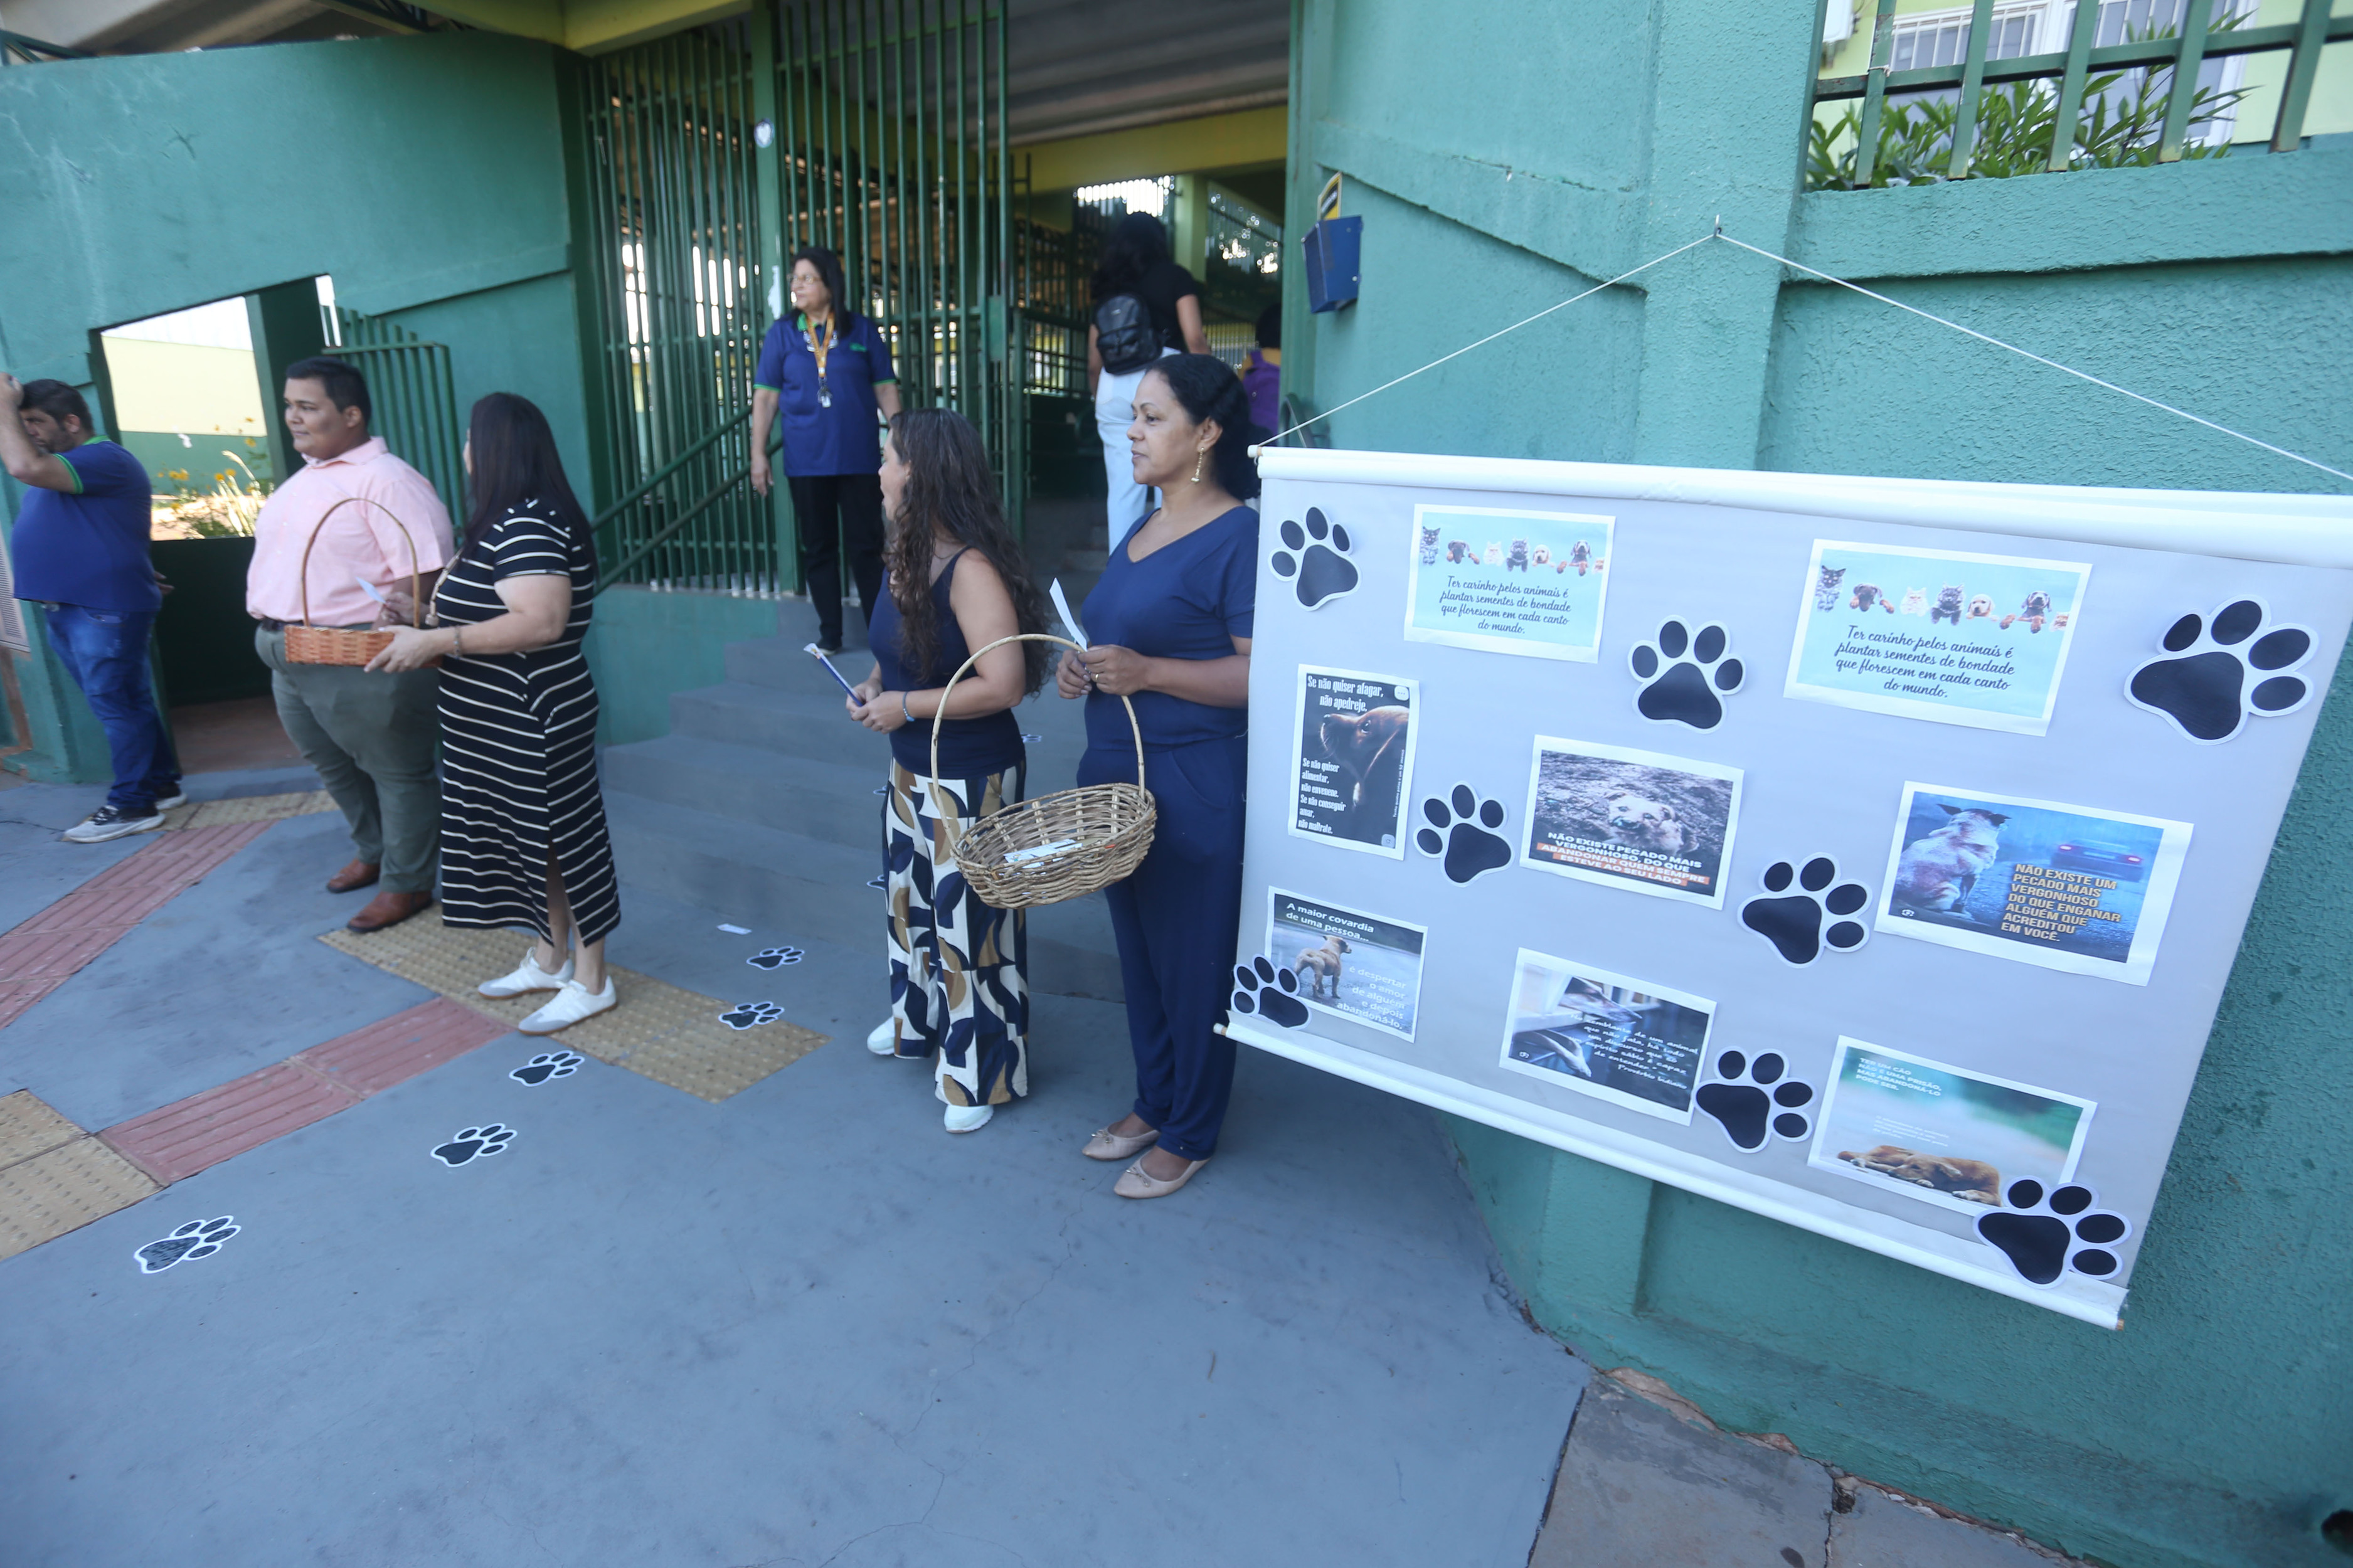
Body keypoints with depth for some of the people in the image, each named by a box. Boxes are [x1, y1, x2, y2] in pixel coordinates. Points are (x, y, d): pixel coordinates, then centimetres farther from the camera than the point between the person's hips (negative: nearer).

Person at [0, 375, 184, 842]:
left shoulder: (104, 458, -14)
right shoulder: (62, 466, 21)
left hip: (105, 609, -10)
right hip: (68, 608, 10)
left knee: (117, 705, -7)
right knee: (124, 703, 14)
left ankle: (133, 805, -3)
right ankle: (162, 784, 21)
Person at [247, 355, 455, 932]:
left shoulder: (385, 481, -15)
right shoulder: (303, 479, 16)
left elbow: (428, 570, -23)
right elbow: (282, 560, 23)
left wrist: (406, 632, -26)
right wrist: (269, 623, 16)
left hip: (358, 660, -10)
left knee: (398, 772, 2)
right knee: (334, 766, 22)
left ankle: (407, 883, 14)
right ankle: (373, 852, 41)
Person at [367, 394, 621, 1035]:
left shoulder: (527, 527, -20)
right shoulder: (515, 522, 12)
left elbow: (541, 622, -32)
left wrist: (432, 642, -26)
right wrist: (428, 628, 11)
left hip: (534, 724, -10)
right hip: (508, 723, 10)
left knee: (561, 837, 0)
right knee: (532, 836, 18)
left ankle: (590, 981, 12)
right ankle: (550, 958, 33)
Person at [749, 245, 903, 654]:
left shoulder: (863, 330, 3)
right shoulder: (782, 334, 5)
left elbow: (886, 390, 4)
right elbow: (765, 396, 5)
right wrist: (758, 454, 0)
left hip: (859, 459, -1)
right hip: (806, 462, 2)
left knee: (866, 546, 1)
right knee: (819, 548, 8)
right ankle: (829, 634, 16)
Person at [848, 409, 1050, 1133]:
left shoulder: (971, 569, -24)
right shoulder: (911, 556, 3)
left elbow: (1004, 684, -30)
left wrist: (906, 706, -22)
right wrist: (876, 684, -1)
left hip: (970, 781, -9)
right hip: (911, 768, 9)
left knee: (968, 918, 4)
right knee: (912, 897, 24)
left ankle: (981, 1074, 23)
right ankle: (918, 1018, 49)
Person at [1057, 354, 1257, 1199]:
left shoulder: (1238, 537, -14)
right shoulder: (1141, 531, 13)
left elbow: (1264, 673, -21)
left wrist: (1146, 672, -26)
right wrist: (1082, 666, 3)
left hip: (1195, 785, -9)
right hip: (1118, 771, 9)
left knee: (1194, 961, 6)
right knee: (1138, 950, 19)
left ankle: (1188, 1136, 26)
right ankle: (1153, 1102, 38)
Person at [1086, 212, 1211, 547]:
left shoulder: (1107, 288, 20)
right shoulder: (1175, 277, 10)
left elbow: (1094, 364, 19)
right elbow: (1194, 339, -3)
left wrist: (1099, 401, 31)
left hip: (1113, 385, 4)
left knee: (1122, 490, 3)